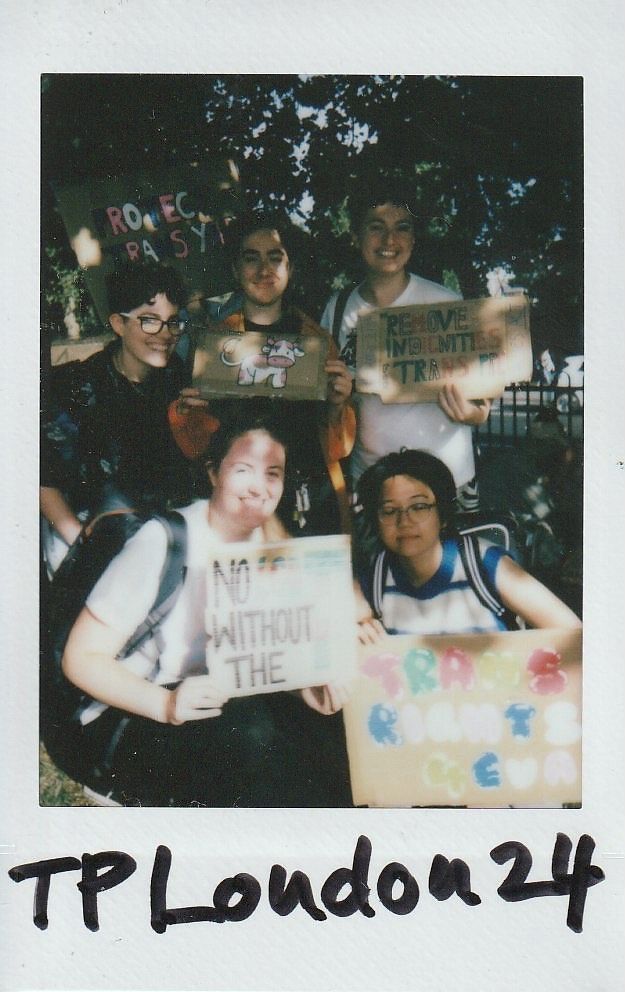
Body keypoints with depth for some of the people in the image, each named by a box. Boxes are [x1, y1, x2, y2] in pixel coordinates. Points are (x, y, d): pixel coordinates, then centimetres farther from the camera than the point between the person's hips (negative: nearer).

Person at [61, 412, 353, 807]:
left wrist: (307, 684, -15)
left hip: (224, 700, 6)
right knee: (245, 726, -33)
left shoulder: (267, 538, 1)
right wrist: (166, 704, -33)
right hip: (132, 720, -6)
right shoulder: (164, 541, -18)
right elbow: (81, 658, -18)